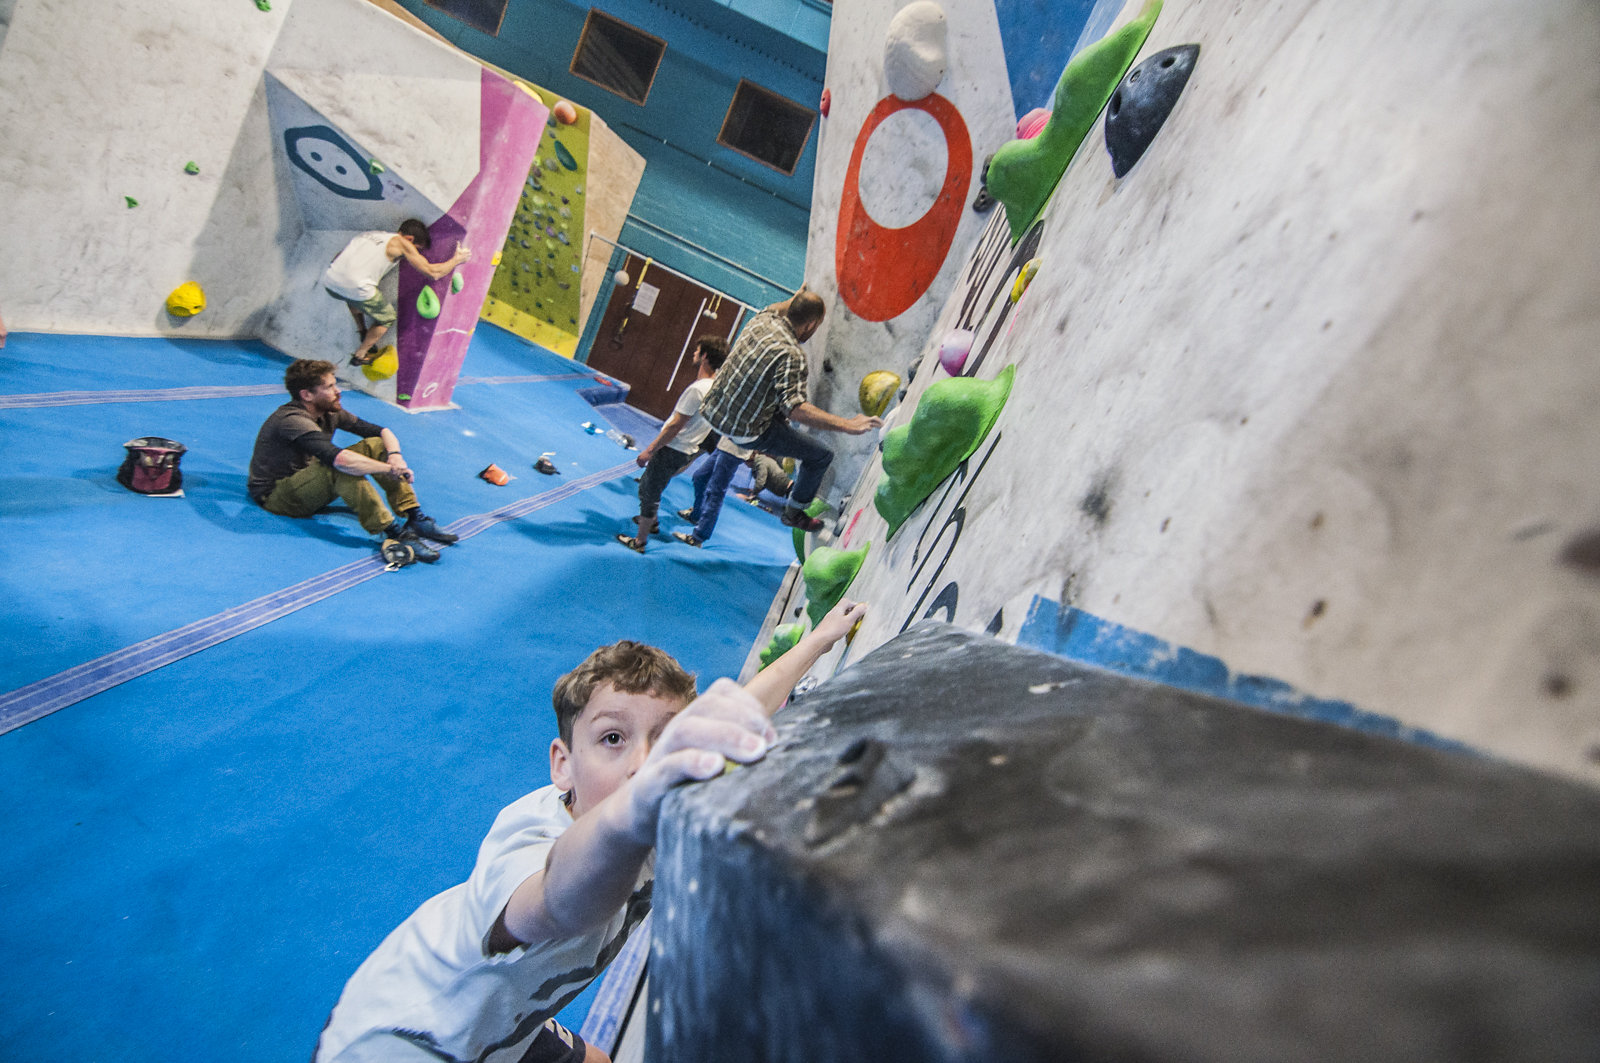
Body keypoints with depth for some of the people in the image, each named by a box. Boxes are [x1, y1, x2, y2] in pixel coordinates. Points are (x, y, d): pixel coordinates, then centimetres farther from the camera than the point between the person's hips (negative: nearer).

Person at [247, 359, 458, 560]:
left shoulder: (329, 412, -1)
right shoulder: (292, 421, -27)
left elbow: (382, 431, 2)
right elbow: (338, 459, -42)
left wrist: (395, 455, -19)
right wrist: (390, 469, -36)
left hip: (308, 483, 9)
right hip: (276, 497, -9)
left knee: (376, 444, -7)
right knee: (341, 469, -37)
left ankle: (415, 518, -18)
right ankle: (394, 534, -44)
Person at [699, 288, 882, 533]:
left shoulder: (762, 320, -5)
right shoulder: (792, 354, -28)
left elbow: (776, 308, 22)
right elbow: (795, 409, -38)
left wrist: (798, 296, 38)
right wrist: (848, 425, -39)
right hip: (745, 432, -8)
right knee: (821, 456, 7)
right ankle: (794, 513, 23)